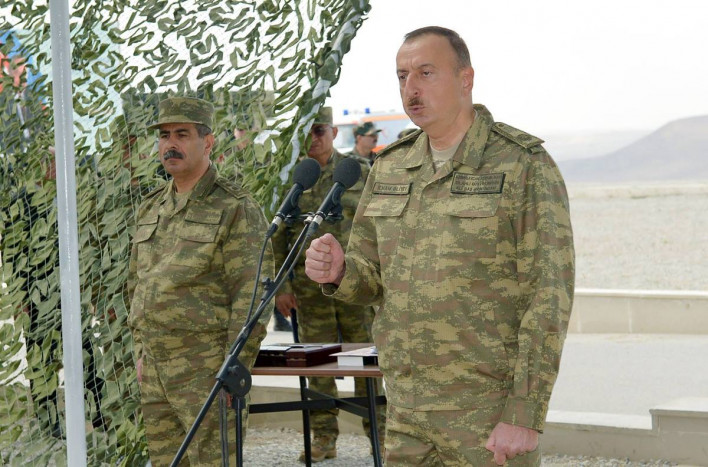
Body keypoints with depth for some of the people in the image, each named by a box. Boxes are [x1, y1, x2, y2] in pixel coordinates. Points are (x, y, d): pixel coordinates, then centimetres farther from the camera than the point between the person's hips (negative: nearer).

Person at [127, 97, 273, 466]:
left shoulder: (235, 209, -8)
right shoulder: (150, 209, 14)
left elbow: (252, 297, -13)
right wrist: (140, 352, 16)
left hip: (205, 370, -7)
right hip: (153, 372, 7)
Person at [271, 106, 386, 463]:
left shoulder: (358, 173, 3)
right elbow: (278, 236, 7)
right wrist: (281, 285, 1)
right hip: (309, 283, 1)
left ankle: (378, 433, 7)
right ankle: (323, 438, 10)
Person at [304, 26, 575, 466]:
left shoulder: (526, 166, -9)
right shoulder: (390, 169, 10)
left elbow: (550, 297, -13)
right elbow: (372, 278, 16)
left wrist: (525, 416, -18)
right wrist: (338, 272, -8)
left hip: (491, 414, -6)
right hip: (406, 413, 6)